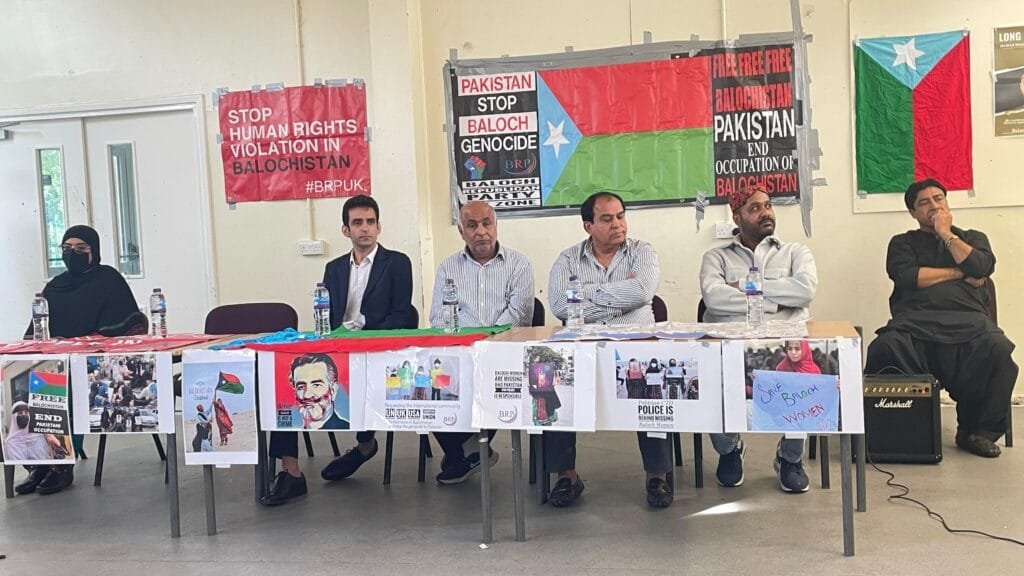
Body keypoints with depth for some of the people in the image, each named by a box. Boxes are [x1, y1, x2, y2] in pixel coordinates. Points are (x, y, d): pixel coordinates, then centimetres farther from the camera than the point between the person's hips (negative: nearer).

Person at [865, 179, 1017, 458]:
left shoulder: (973, 237, 27)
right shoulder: (903, 243, 23)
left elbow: (982, 268, 4)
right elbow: (906, 277, 1)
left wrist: (946, 234, 9)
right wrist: (959, 274, 5)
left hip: (968, 319, 2)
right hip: (915, 320, -1)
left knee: (997, 348, -34)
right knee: (885, 348, -36)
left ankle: (977, 431, -16)